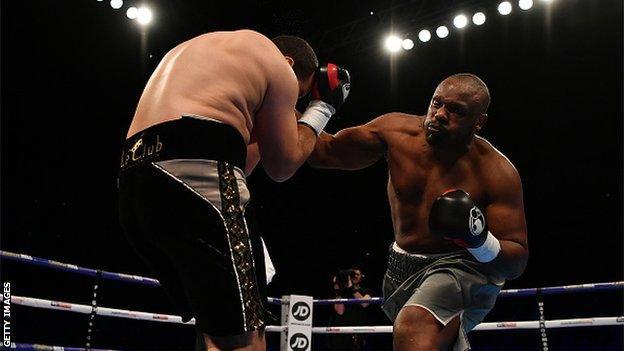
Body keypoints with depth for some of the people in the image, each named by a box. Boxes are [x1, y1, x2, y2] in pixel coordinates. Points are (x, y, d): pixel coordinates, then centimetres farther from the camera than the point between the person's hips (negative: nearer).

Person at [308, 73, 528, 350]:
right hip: (402, 269, 6)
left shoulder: (498, 174, -21)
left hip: (464, 268, -5)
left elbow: (517, 263, -19)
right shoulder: (396, 131, -13)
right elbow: (326, 152, -5)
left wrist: (480, 241, -39)